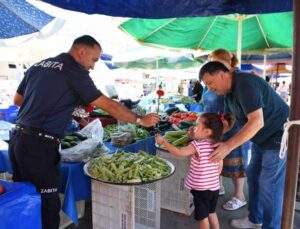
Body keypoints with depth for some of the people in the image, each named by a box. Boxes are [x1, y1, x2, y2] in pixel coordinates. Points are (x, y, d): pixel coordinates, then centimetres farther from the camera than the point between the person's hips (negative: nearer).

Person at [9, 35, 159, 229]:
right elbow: (108, 105, -10)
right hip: (39, 145, -8)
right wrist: (140, 120, -2)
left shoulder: (38, 66, 13)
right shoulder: (74, 71, -9)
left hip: (18, 138, 8)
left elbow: (18, 100, 21)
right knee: (47, 203, 4)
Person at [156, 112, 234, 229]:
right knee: (211, 212, 27)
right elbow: (219, 167, 7)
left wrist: (163, 141, -22)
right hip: (214, 187, 7)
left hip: (201, 189, -7)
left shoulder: (197, 146, -23)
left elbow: (179, 152, -29)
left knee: (202, 216, 11)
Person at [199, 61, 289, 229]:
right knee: (253, 176, 15)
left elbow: (257, 122, -34)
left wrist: (228, 146, -36)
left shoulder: (245, 83, -27)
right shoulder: (230, 91, 3)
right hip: (262, 138, 10)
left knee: (270, 185, -2)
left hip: (279, 136, -9)